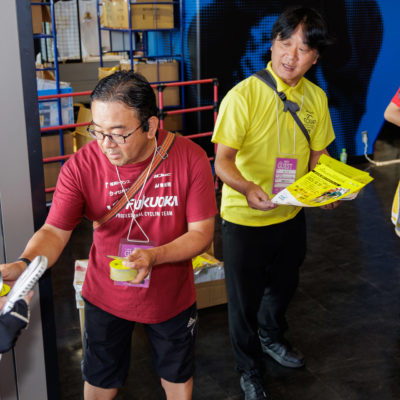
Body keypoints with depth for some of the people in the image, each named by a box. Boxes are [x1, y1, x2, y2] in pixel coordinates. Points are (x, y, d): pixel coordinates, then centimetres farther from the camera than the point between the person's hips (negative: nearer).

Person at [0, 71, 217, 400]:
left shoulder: (190, 158, -21)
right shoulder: (82, 166, -21)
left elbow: (202, 232, -17)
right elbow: (55, 231, -19)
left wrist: (153, 255, -34)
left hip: (172, 297, 0)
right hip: (106, 298, 0)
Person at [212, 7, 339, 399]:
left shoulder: (316, 98, -2)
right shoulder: (244, 95, -21)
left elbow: (317, 156, 8)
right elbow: (222, 161, -22)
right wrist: (248, 188, -41)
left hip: (291, 216, 6)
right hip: (245, 219, -5)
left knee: (283, 286, 27)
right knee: (245, 298, 12)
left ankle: (271, 337, 59)